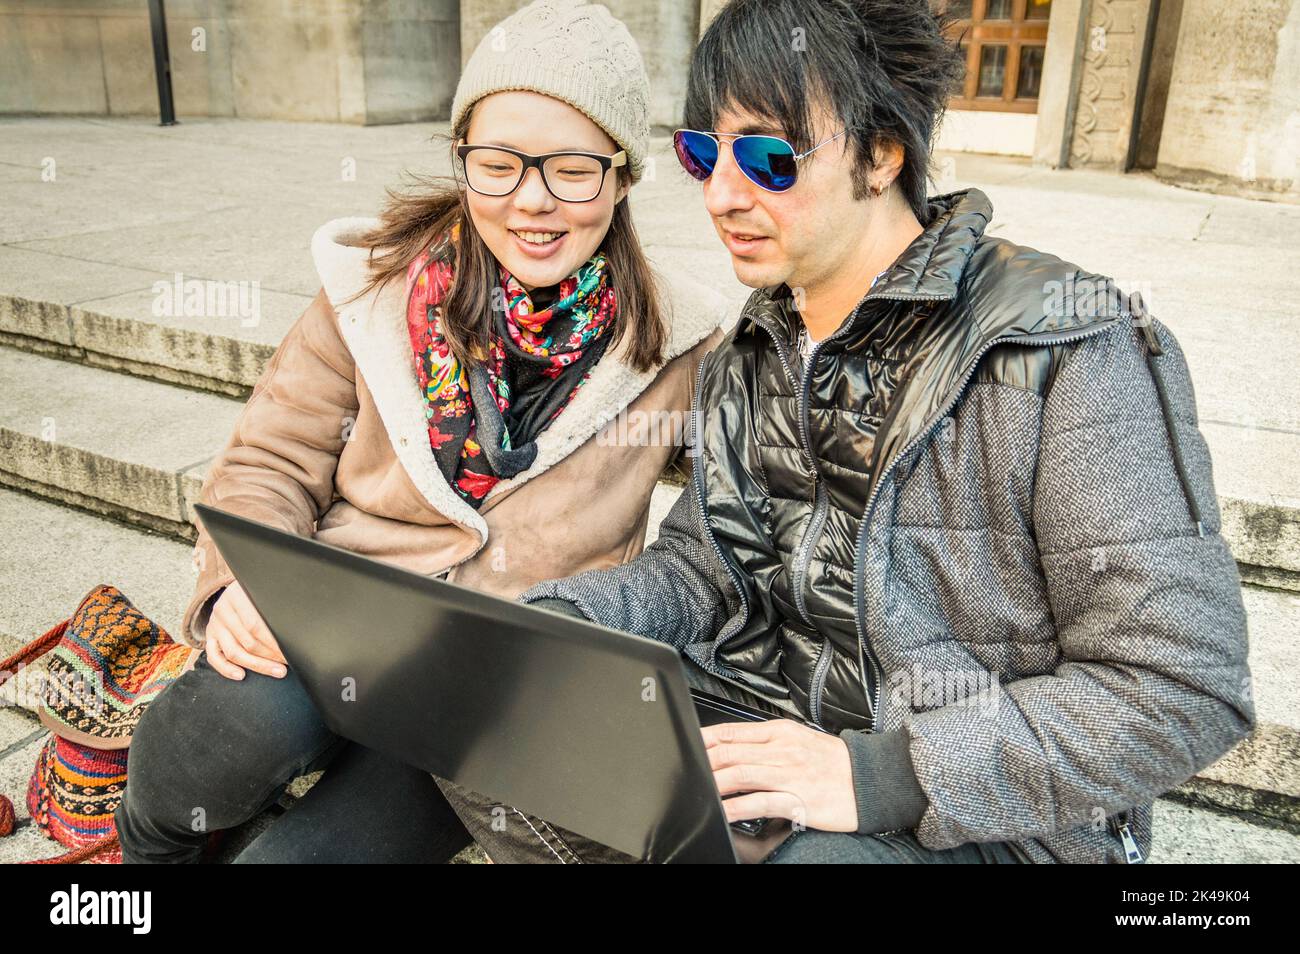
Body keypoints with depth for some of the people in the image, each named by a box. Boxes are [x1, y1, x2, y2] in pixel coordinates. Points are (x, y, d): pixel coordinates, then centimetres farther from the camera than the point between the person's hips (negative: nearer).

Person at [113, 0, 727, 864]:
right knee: (252, 714, -31)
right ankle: (154, 836, 4)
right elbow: (271, 464, 2)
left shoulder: (675, 343, -1)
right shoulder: (378, 284, 0)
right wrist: (243, 588, -17)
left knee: (300, 856, -22)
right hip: (334, 633, 1)